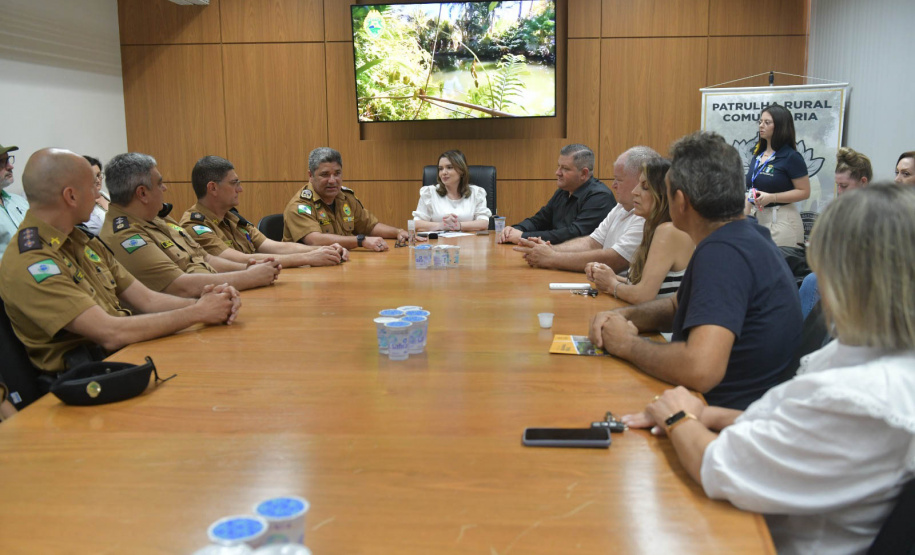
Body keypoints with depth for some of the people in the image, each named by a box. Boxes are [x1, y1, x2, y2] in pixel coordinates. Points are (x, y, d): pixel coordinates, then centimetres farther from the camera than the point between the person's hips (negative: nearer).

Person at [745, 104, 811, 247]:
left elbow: (804, 192, -11)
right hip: (756, 218, 6)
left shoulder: (791, 157, -7)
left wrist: (771, 197, -20)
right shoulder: (757, 155, 14)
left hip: (781, 220, -6)